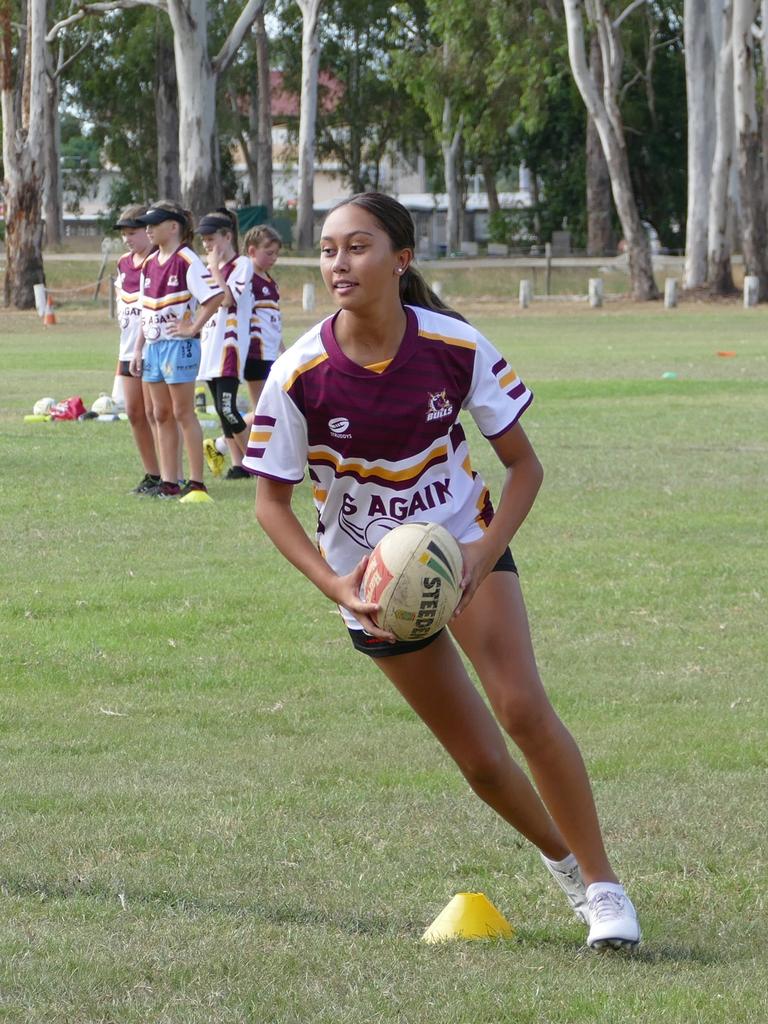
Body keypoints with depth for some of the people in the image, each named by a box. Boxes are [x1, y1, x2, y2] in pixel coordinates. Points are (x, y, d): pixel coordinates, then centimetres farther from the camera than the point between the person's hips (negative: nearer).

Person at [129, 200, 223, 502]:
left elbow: (215, 296, -20)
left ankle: (197, 484, -2)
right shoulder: (150, 264, 13)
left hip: (179, 344, -8)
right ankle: (168, 483, 13)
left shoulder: (187, 261, -12)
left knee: (183, 413, -6)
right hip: (153, 344, 8)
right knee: (162, 415, 9)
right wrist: (138, 348, 15)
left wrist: (193, 327, -16)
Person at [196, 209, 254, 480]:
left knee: (227, 408, -15)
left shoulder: (241, 265, -6)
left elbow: (226, 299, -18)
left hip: (231, 343, -8)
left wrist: (215, 267, -12)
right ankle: (238, 465, 9)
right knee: (221, 409, 6)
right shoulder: (209, 269, 18)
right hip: (210, 343, 8)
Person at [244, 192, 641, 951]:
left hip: (465, 543, 0)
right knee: (480, 759, 3)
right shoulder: (299, 376, -20)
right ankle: (561, 856, 30)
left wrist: (484, 554, -23)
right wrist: (335, 587, -24)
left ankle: (599, 883, -6)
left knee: (523, 708, -19)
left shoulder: (456, 348, -18)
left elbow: (523, 464, -8)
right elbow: (271, 503, -10)